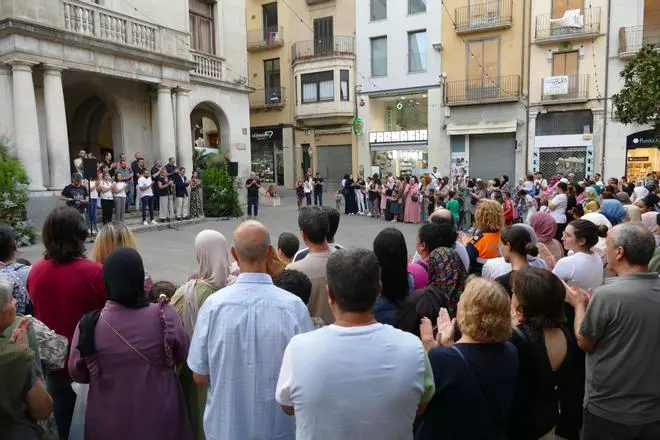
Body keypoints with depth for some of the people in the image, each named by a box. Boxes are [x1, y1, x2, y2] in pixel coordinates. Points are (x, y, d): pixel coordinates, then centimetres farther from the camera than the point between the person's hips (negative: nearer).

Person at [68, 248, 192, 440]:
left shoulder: (88, 324, -20)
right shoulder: (164, 316, -22)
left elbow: (77, 373, -3)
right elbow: (181, 356, -5)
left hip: (109, 424, 0)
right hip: (159, 419, 0)